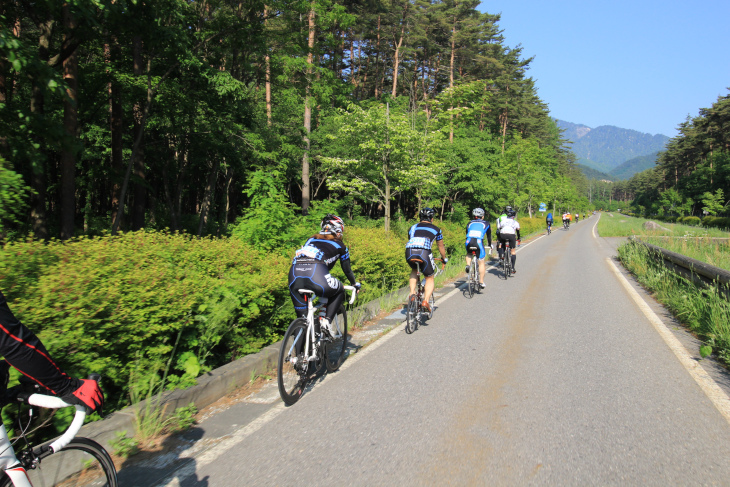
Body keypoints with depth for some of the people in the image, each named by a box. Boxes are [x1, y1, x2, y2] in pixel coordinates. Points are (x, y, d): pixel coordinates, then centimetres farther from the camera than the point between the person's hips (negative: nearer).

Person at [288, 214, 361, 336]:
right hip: (316, 274, -4)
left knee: (302, 315, 19)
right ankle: (326, 321, 11)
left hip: (294, 274, 4)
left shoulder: (311, 240, 33)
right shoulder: (339, 245, 23)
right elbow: (347, 270, 32)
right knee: (339, 291, 26)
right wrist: (355, 284, 50)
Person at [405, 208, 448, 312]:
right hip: (424, 252, -3)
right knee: (430, 278, 17)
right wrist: (444, 259, 54)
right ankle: (425, 301, -3)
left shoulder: (413, 228, 31)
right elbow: (441, 247, 36)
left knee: (414, 271, 34)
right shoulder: (436, 229, 25)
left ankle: (412, 293, 16)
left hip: (409, 252, 3)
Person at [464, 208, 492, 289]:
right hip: (478, 242, -2)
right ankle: (481, 282, 9)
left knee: (468, 254, 35)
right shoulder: (486, 224, 21)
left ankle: (468, 265, 7)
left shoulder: (470, 223, 26)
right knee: (481, 262, 10)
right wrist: (490, 246, 43)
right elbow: (489, 236, 29)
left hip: (469, 242, 2)